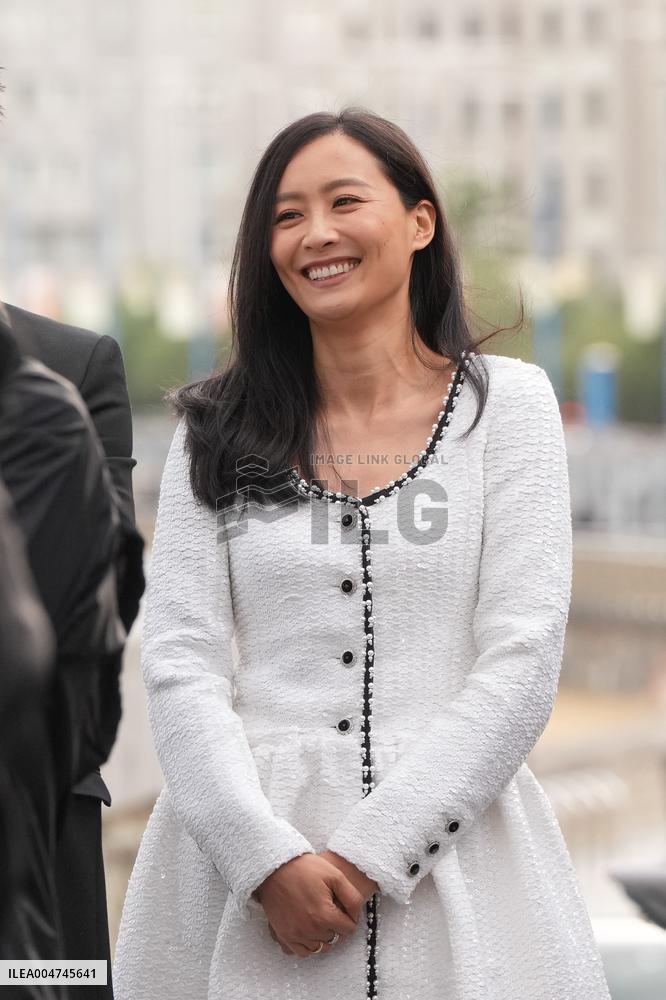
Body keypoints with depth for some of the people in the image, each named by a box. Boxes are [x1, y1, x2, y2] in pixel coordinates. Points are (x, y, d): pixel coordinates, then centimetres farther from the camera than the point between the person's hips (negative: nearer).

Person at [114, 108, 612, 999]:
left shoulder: (507, 401, 2)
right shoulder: (218, 430, 7)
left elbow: (522, 663, -6)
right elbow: (181, 667, -1)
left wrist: (368, 855, -13)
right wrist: (270, 858, -15)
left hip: (449, 849, -1)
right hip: (243, 846, 1)